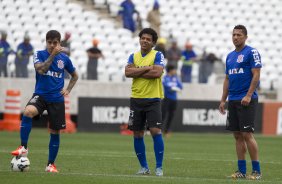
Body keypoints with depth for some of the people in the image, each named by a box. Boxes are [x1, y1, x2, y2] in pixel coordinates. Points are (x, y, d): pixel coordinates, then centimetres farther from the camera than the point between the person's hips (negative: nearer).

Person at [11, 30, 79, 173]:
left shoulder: (64, 59, 5)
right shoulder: (39, 55, -1)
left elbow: (75, 76, 20)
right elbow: (41, 69, -21)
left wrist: (68, 90, 4)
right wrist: (53, 55, -24)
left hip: (57, 99, 2)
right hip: (40, 95, -2)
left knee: (55, 131, 5)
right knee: (28, 112, -33)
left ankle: (51, 164, 20)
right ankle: (23, 148, -27)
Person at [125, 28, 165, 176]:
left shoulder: (158, 55, -1)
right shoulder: (133, 56, 10)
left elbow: (157, 72, -18)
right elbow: (127, 72, -6)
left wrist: (137, 72, -10)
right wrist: (147, 68, -13)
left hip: (152, 99, -4)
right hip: (136, 99, 4)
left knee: (156, 131, -13)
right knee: (137, 134, 6)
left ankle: (159, 167, -5)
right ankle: (144, 167, 17)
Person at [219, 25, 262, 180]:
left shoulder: (251, 52, -5)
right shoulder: (230, 56, 17)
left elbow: (256, 75, -11)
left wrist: (248, 95, -19)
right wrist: (223, 100, 16)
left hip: (246, 100, -7)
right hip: (233, 101, 7)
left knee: (247, 134, -11)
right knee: (237, 135, 6)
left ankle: (256, 170, -6)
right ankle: (241, 170, 9)